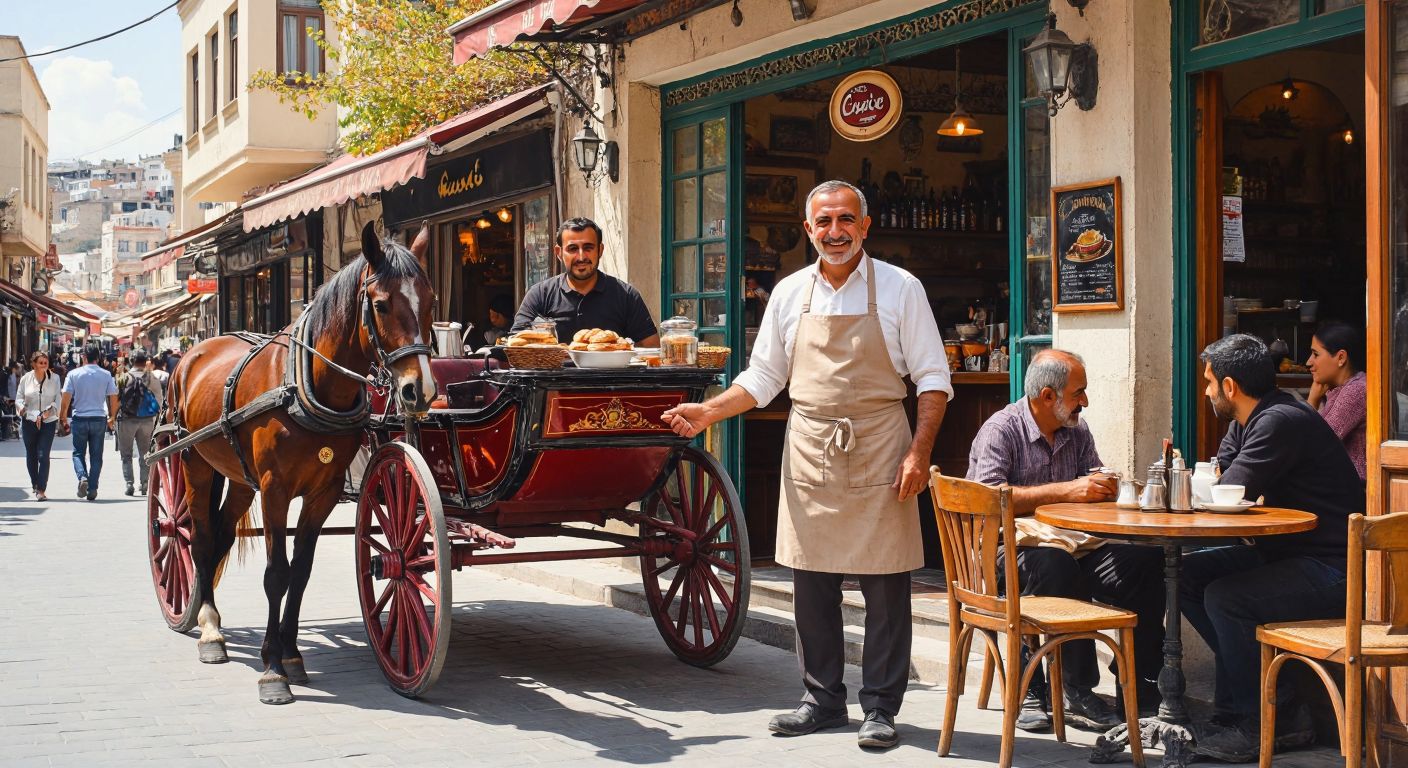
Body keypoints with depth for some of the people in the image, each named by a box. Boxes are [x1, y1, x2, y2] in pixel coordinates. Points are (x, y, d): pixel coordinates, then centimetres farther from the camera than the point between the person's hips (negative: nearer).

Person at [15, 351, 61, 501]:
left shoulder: (54, 379, 0)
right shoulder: (26, 379, 2)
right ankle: (34, 483, 33)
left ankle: (41, 490, -11)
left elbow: (57, 400, -1)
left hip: (48, 422, -2)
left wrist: (46, 414, -13)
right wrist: (32, 415, -11)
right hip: (29, 421, 2)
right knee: (31, 455, 12)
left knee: (43, 455, -12)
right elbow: (19, 399, 4)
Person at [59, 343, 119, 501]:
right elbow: (113, 398, 2)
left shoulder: (74, 374, -4)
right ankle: (92, 489, 5)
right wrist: (112, 418, 16)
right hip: (99, 418, 1)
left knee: (78, 452, 10)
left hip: (79, 418, -1)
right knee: (96, 455, 7)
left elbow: (66, 398, -5)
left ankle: (82, 477, -16)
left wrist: (63, 417, 7)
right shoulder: (106, 375, 0)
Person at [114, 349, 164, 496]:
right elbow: (159, 400, -3)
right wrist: (154, 419, 9)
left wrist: (114, 416, 9)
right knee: (145, 453, 12)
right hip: (147, 420, 1)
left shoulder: (123, 378, -7)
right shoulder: (152, 379, -4)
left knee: (126, 454, 8)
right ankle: (144, 483, 9)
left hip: (127, 419, -1)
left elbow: (116, 399, -6)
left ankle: (129, 483, 0)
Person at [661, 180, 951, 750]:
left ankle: (880, 708, 11)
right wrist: (707, 413, 3)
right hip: (808, 450, 3)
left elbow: (933, 379, -2)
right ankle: (823, 699, 20)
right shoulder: (790, 293, 9)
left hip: (879, 451, -3)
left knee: (885, 585, 0)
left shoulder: (900, 288, -1)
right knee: (811, 583, 7)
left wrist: (919, 453, -12)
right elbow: (763, 378, 15)